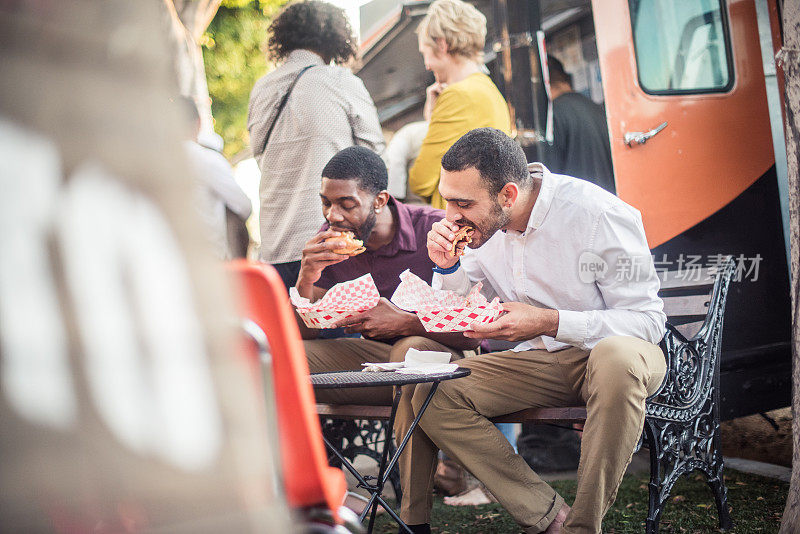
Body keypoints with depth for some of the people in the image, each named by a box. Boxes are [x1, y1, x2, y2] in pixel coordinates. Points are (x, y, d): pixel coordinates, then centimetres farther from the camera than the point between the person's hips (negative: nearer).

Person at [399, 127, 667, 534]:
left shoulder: (601, 215, -20)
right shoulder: (481, 224, -2)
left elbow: (648, 320, -19)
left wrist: (550, 322, -30)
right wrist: (447, 268, -12)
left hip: (614, 352, -5)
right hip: (540, 363, 5)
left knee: (616, 358, -41)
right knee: (431, 393, -18)